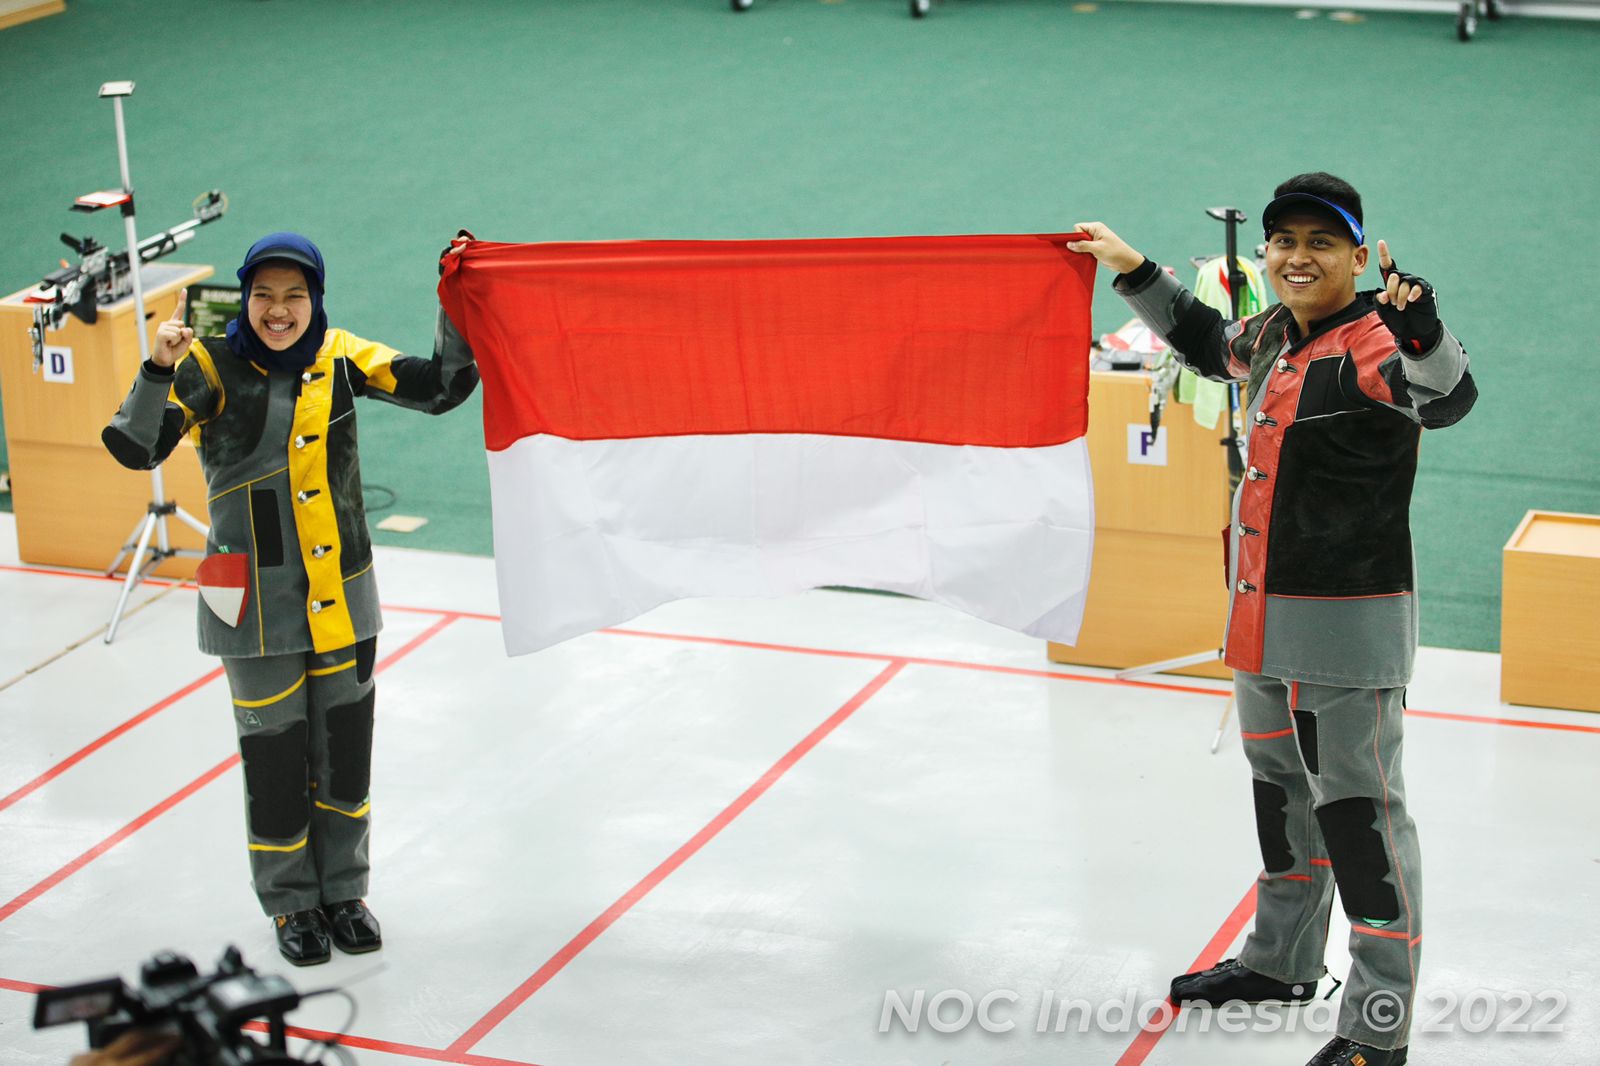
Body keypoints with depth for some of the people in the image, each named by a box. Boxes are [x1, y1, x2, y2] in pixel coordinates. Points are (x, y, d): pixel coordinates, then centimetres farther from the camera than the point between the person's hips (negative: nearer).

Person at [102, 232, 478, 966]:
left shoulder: (339, 358, -1)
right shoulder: (213, 367, -11)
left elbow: (440, 387, -3)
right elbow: (134, 447, -19)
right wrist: (160, 370, -33)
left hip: (342, 595, 3)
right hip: (259, 601, -3)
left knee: (346, 746, 12)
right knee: (275, 752, 5)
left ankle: (343, 892, 31)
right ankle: (292, 904, 24)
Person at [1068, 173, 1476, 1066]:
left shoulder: (1371, 345, -19)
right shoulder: (1271, 337, 7)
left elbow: (1447, 397, -40)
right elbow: (1210, 343, 31)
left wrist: (1418, 330, -60)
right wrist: (1135, 272, 30)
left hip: (1348, 625, -9)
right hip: (1265, 622, 9)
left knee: (1359, 809, -5)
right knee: (1282, 786, 24)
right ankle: (1283, 962, 43)